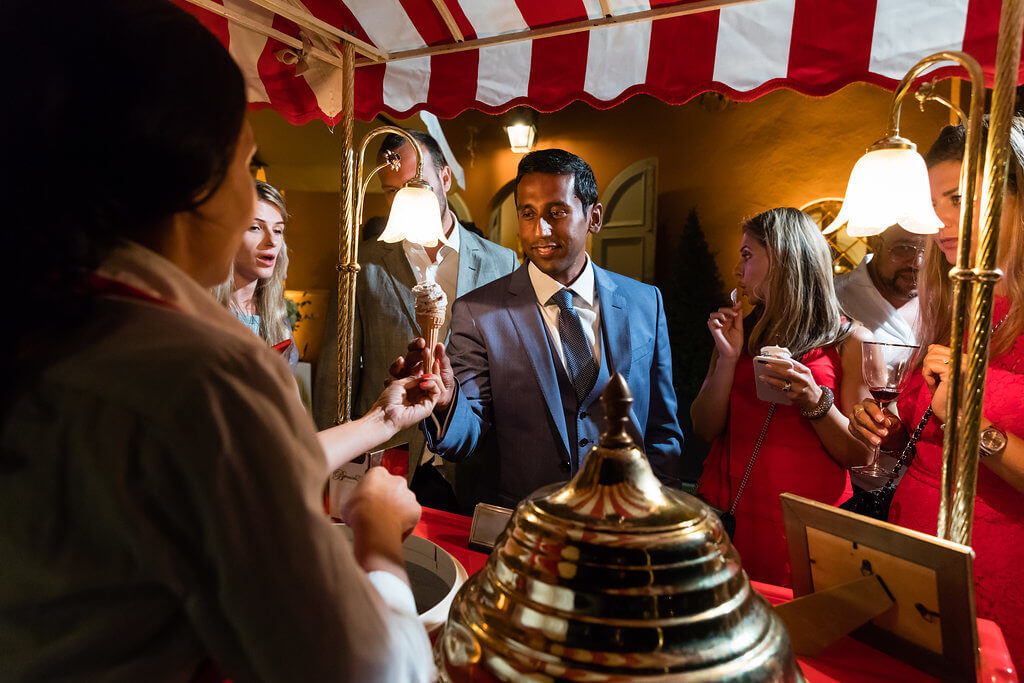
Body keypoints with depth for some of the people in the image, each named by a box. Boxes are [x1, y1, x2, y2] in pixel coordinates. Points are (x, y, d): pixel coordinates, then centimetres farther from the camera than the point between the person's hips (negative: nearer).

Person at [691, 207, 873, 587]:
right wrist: (728, 359, -7)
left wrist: (815, 401, -19)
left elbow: (861, 455, -3)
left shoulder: (850, 341, -2)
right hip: (725, 509, 3)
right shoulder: (739, 332, 9)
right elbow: (705, 430, 3)